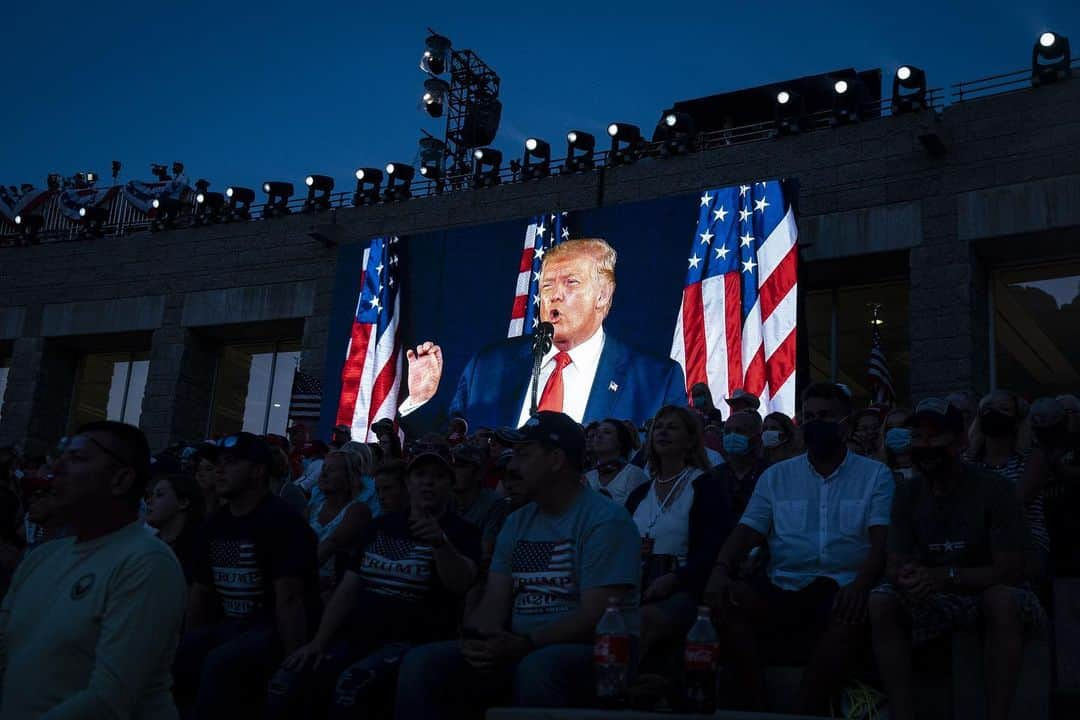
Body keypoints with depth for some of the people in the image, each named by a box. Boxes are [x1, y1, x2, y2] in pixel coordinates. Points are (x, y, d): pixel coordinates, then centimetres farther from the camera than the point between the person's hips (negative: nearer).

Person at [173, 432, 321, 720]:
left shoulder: (281, 521, -15)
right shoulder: (215, 524, 10)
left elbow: (289, 599, -20)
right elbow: (200, 591, 18)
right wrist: (191, 644, 12)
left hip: (275, 629, -7)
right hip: (231, 626, 7)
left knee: (220, 663, -32)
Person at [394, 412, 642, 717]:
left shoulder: (605, 520, -8)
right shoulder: (516, 523, 15)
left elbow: (596, 615, -17)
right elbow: (494, 603, 8)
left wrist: (524, 644, -26)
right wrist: (477, 638, -15)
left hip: (592, 652, -6)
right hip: (519, 651, 6)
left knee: (537, 667, -40)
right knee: (421, 664, -14)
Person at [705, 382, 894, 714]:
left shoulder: (875, 475, 10)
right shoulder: (776, 477, 17)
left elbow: (881, 541, -2)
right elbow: (746, 532, 8)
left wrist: (861, 583, -24)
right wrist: (721, 569, -14)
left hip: (842, 586, -2)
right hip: (782, 587, 2)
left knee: (852, 613, -37)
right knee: (728, 602, -26)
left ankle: (808, 710, -23)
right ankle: (755, 706, -15)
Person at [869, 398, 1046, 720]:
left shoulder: (995, 488, -14)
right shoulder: (907, 493, -1)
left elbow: (1010, 571, -18)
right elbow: (894, 565, -3)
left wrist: (945, 577, -32)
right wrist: (905, 576, -29)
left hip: (988, 592, -3)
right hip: (932, 600, 3)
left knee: (1003, 599, -37)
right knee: (880, 602, -24)